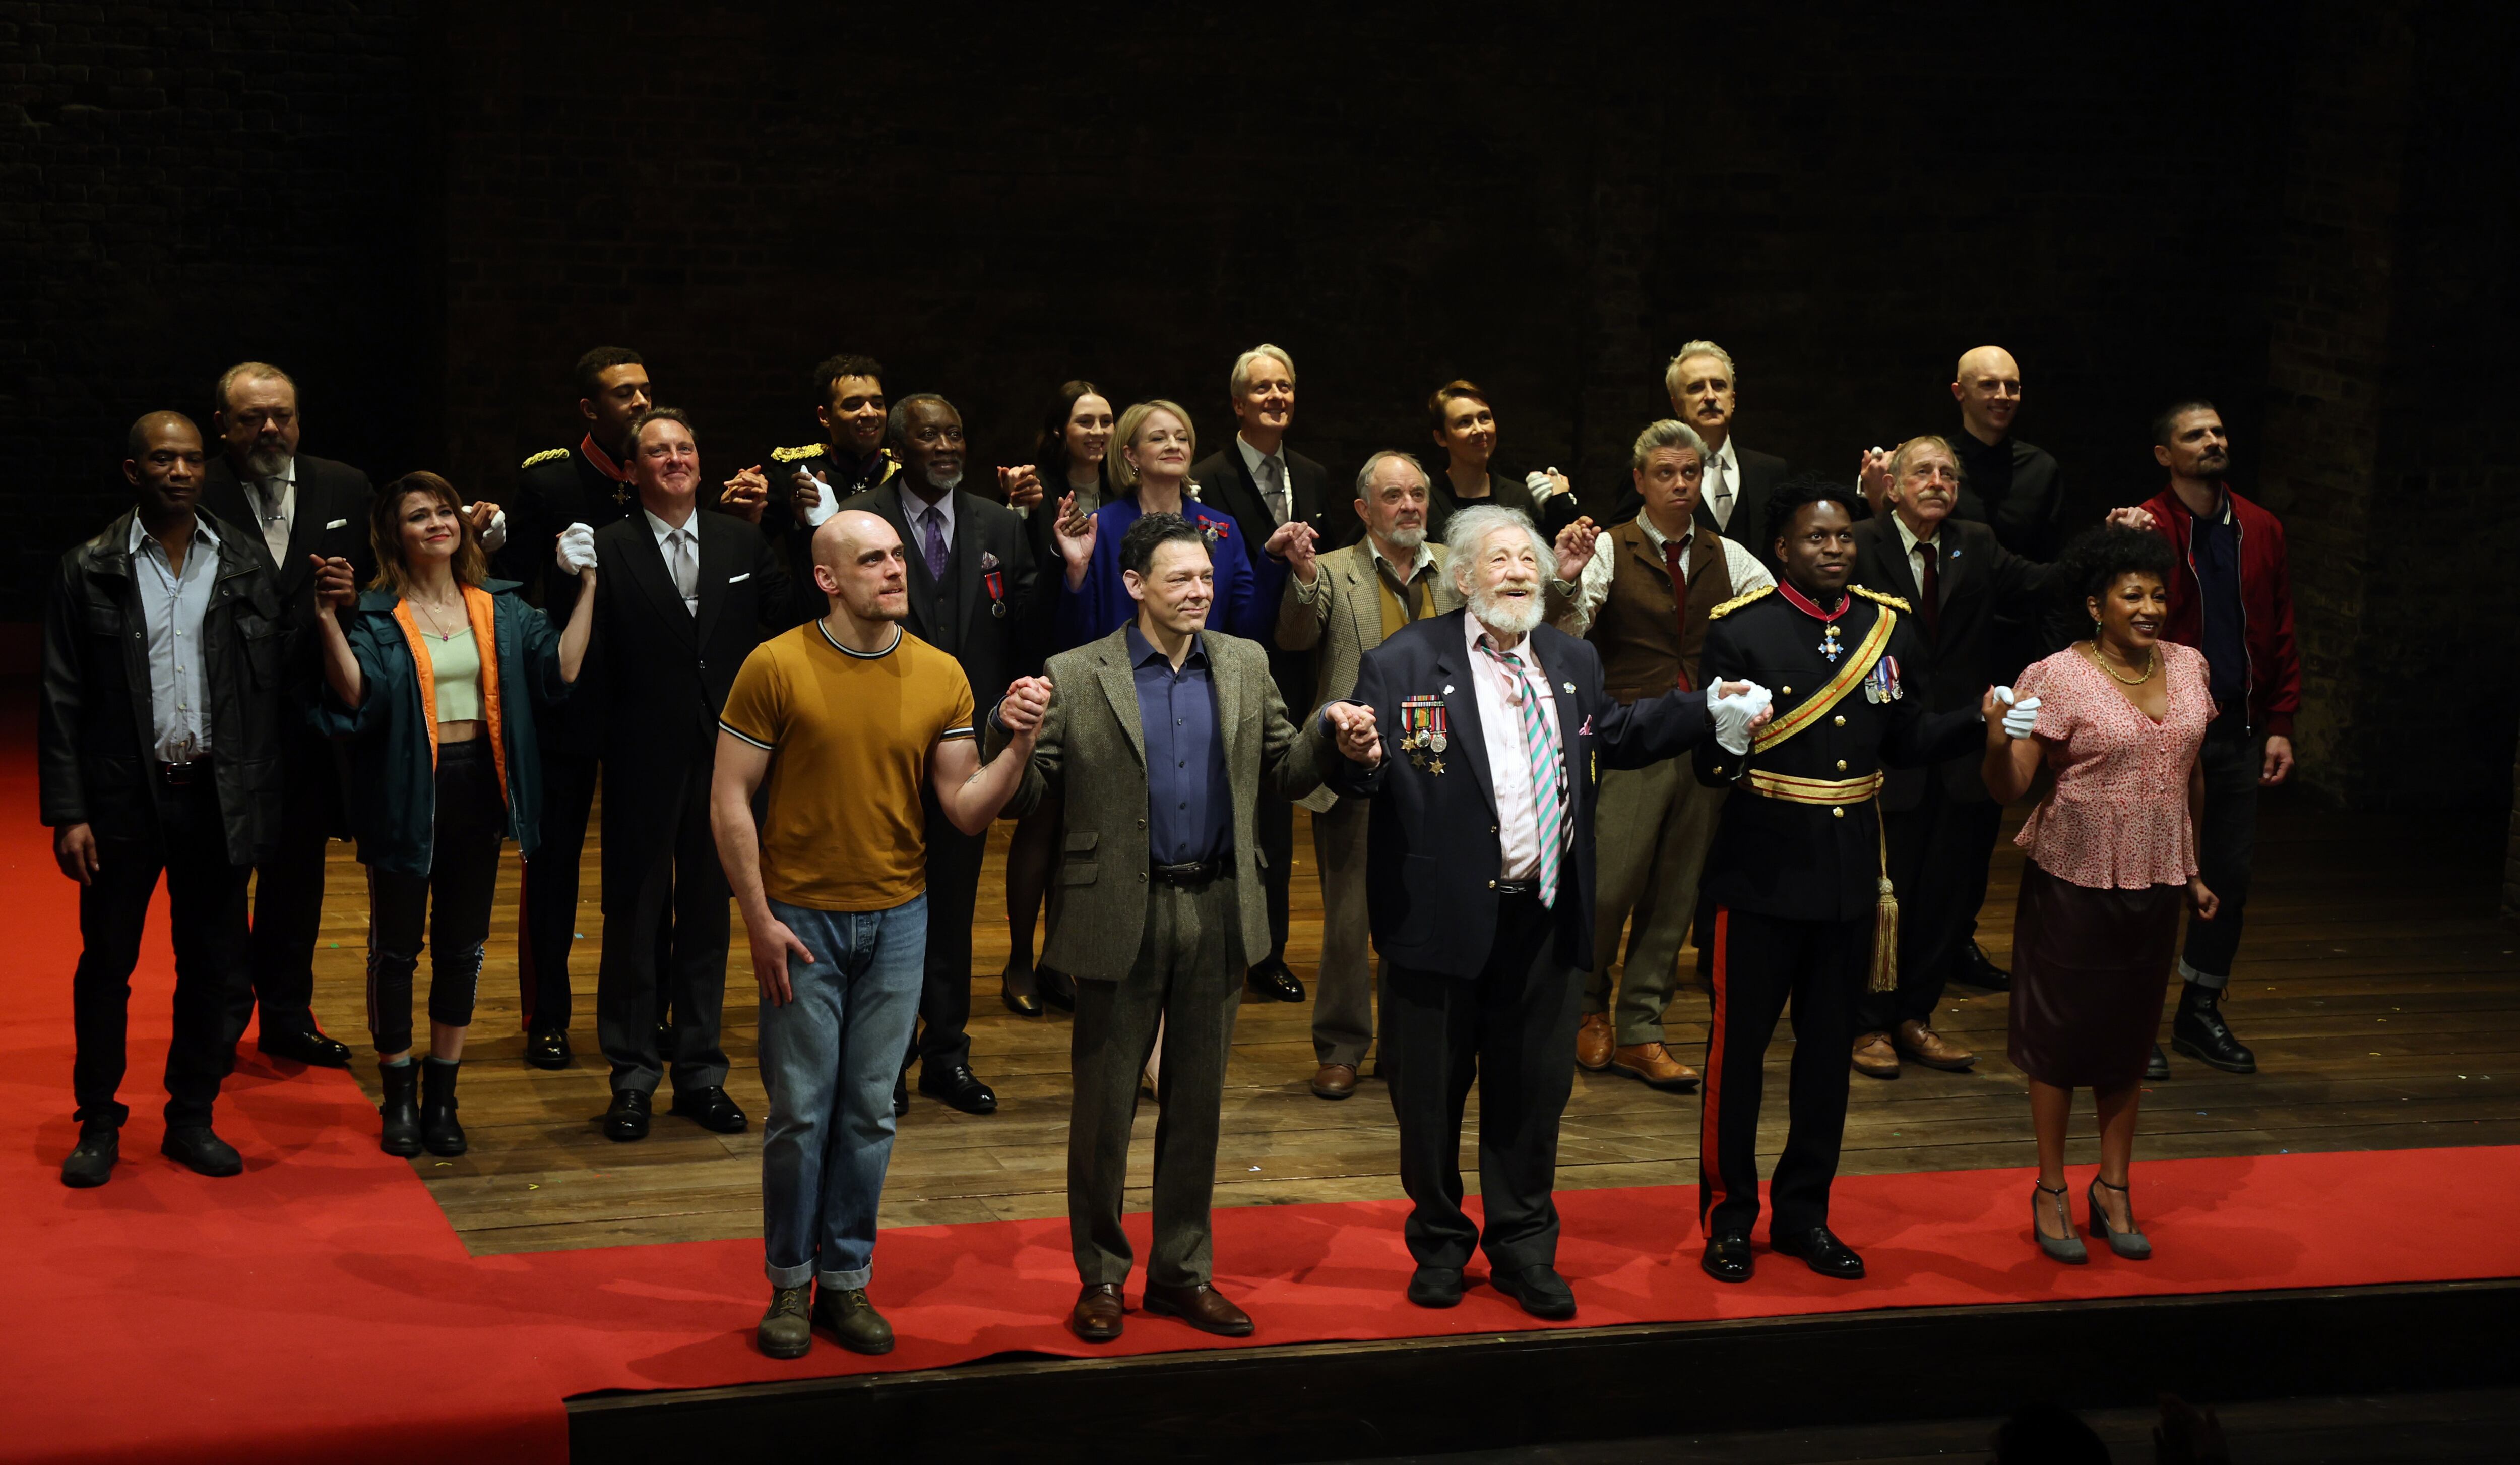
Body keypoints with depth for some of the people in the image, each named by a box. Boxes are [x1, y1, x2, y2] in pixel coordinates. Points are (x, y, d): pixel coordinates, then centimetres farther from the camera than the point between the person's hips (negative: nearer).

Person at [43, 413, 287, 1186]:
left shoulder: (247, 564, 3)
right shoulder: (88, 571, -1)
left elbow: (276, 677, 1)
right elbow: (62, 701, -1)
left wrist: (263, 796, -6)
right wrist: (67, 812, -8)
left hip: (219, 796, 2)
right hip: (124, 800, -2)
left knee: (213, 965, 9)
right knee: (106, 963, 8)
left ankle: (192, 1119, 23)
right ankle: (99, 1125, 21)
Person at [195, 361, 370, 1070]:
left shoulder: (345, 489, 5)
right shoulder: (195, 497, -9)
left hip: (311, 720, 4)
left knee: (298, 875, 15)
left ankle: (287, 1017, 28)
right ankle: (219, 1019, 22)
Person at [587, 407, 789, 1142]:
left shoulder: (743, 541, 5)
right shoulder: (608, 550, -6)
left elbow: (788, 620, 1)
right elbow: (587, 656, -12)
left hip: (722, 755, 3)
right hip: (643, 759, -3)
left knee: (707, 912, 13)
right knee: (635, 915, 6)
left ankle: (700, 1072, 24)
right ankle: (633, 1076, 17)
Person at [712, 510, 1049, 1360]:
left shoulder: (941, 677, 1)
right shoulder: (775, 668, -7)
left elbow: (965, 812, 1)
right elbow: (729, 801, -5)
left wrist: (1018, 748, -16)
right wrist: (759, 920, -8)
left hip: (897, 920, 3)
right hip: (802, 918, -3)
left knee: (870, 1112, 8)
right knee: (801, 1112, 2)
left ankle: (846, 1280, 20)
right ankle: (789, 1284, 17)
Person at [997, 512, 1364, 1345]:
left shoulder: (1245, 666, 7)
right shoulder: (1076, 678, -5)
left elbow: (1283, 772, 9)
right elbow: (1021, 799, -6)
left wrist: (1332, 736, -9)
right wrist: (1011, 731, -24)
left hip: (1217, 911, 3)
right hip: (1121, 914, -3)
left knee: (1197, 1099, 12)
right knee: (1105, 1100, 6)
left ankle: (1182, 1270, 25)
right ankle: (1100, 1275, 21)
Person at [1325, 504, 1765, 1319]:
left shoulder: (1572, 662, 9)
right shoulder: (1403, 664, -7)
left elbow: (1617, 735, 22)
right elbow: (1355, 780, -11)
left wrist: (1711, 710, 14)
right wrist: (1358, 757, -34)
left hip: (1543, 917, 4)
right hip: (1443, 916, -4)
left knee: (1533, 1089, 13)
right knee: (1432, 1091, 10)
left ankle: (1523, 1247, 30)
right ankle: (1440, 1245, 29)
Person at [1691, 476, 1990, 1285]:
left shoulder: (1890, 627, 6)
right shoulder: (1740, 631, -9)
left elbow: (1905, 742, 11)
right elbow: (1711, 760, -12)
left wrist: (1979, 717, -3)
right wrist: (1726, 741, -35)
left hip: (1850, 874, 5)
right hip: (1763, 872, -5)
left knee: (1829, 1045, 13)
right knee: (1740, 1042, 3)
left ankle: (1804, 1213, 27)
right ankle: (1729, 1217, 18)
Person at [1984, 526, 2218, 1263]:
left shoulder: (2189, 666, 4)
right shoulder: (2058, 677, -13)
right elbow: (2008, 788, -15)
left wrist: (2192, 870, 18)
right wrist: (1999, 737, -36)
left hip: (2154, 881, 5)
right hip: (2074, 879, -5)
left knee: (2131, 1034, 13)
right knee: (2062, 1033, 6)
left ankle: (2113, 1188, 26)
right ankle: (2051, 1190, 20)